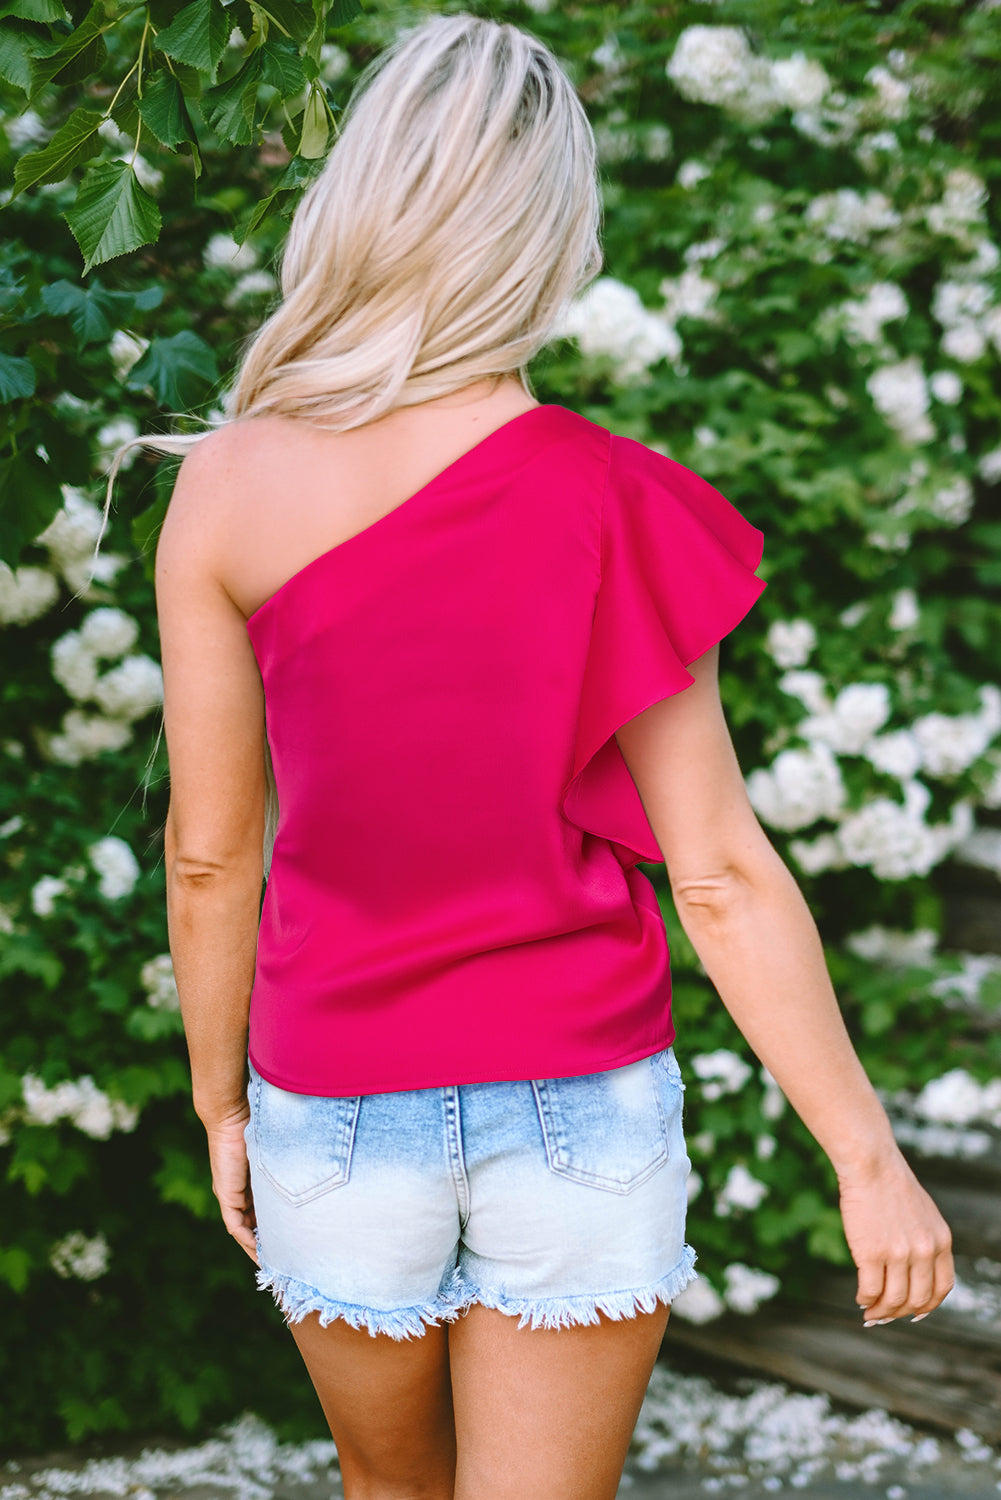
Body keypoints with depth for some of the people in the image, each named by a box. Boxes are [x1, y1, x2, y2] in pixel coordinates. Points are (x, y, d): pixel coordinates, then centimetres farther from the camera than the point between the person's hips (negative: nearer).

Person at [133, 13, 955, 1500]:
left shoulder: (230, 490, -11)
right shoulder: (615, 510, -14)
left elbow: (210, 848, -5)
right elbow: (722, 874, -13)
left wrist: (220, 1100, 10)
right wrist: (870, 1158, -4)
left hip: (341, 1112, 1)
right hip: (580, 1102, -1)